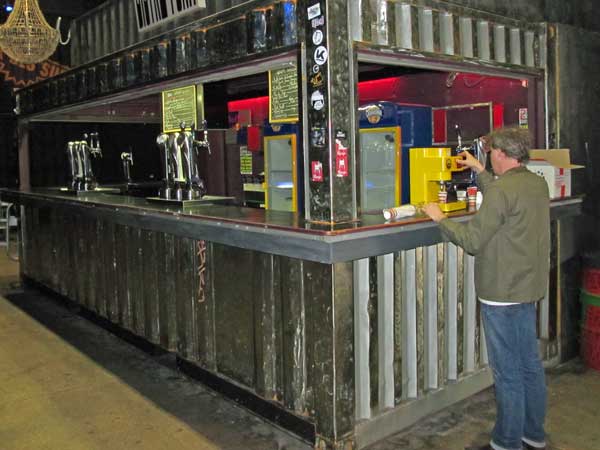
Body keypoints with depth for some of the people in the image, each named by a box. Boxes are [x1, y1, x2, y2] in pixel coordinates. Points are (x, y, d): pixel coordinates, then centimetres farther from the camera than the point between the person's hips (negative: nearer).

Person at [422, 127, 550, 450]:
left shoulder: (501, 190, -21)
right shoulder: (538, 184, 6)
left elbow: (472, 240, -19)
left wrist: (439, 218, -4)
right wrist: (478, 171, 28)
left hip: (502, 293, -9)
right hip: (528, 289, 9)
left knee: (508, 372, 2)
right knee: (530, 364, 18)